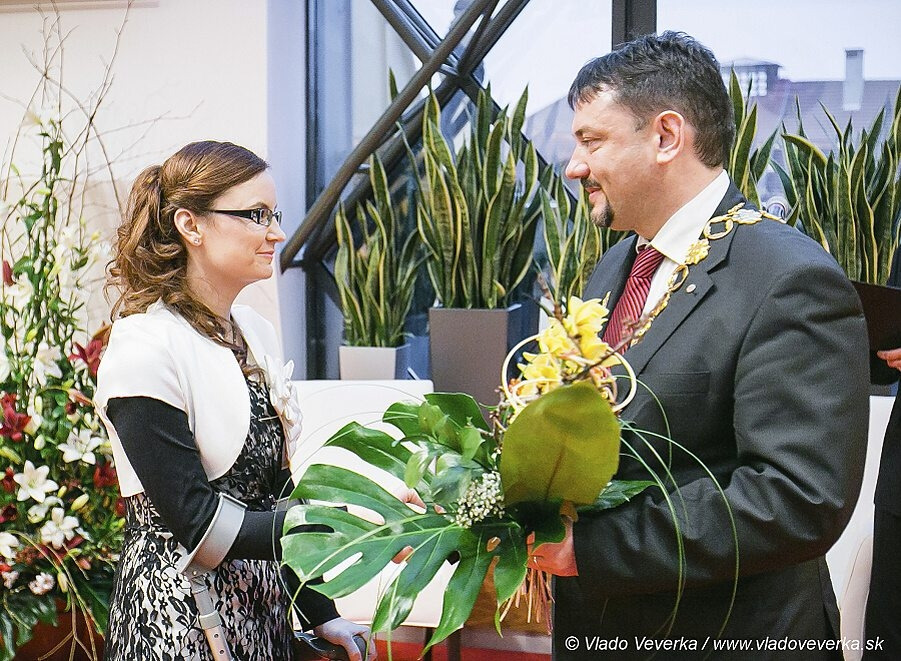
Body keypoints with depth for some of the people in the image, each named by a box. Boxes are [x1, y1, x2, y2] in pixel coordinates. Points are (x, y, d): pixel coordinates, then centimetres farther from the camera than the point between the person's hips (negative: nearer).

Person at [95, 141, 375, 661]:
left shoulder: (257, 334, 7)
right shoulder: (145, 349, -16)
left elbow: (273, 490, 11)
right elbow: (197, 522, -20)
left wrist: (320, 615, 7)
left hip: (263, 610, 7)